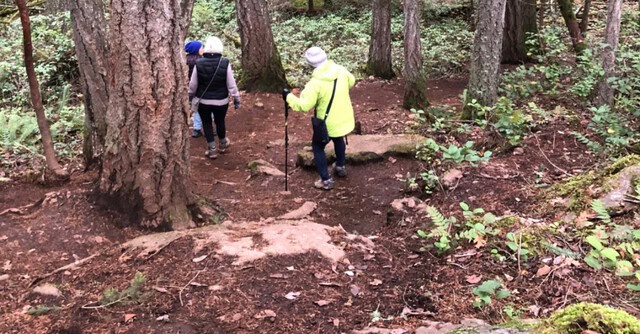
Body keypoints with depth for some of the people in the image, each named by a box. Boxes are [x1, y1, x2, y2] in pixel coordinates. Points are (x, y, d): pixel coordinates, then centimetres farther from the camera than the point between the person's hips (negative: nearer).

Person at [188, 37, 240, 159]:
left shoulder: (199, 64, -12)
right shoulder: (225, 63, -14)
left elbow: (193, 85, -4)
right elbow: (231, 85, -10)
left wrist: (190, 96, 14)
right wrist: (236, 99, 2)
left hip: (203, 101, -1)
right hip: (221, 101, 1)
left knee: (207, 124, 14)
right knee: (220, 122, 21)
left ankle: (212, 149, 17)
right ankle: (223, 144, 40)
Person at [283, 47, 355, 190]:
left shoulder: (315, 82, -26)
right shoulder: (341, 70, -8)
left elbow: (304, 105, -24)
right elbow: (351, 82, 13)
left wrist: (288, 97, -11)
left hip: (328, 123, -6)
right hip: (344, 118, 6)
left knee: (318, 147, 14)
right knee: (339, 140, 33)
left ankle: (326, 180, 13)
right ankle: (341, 167, 51)